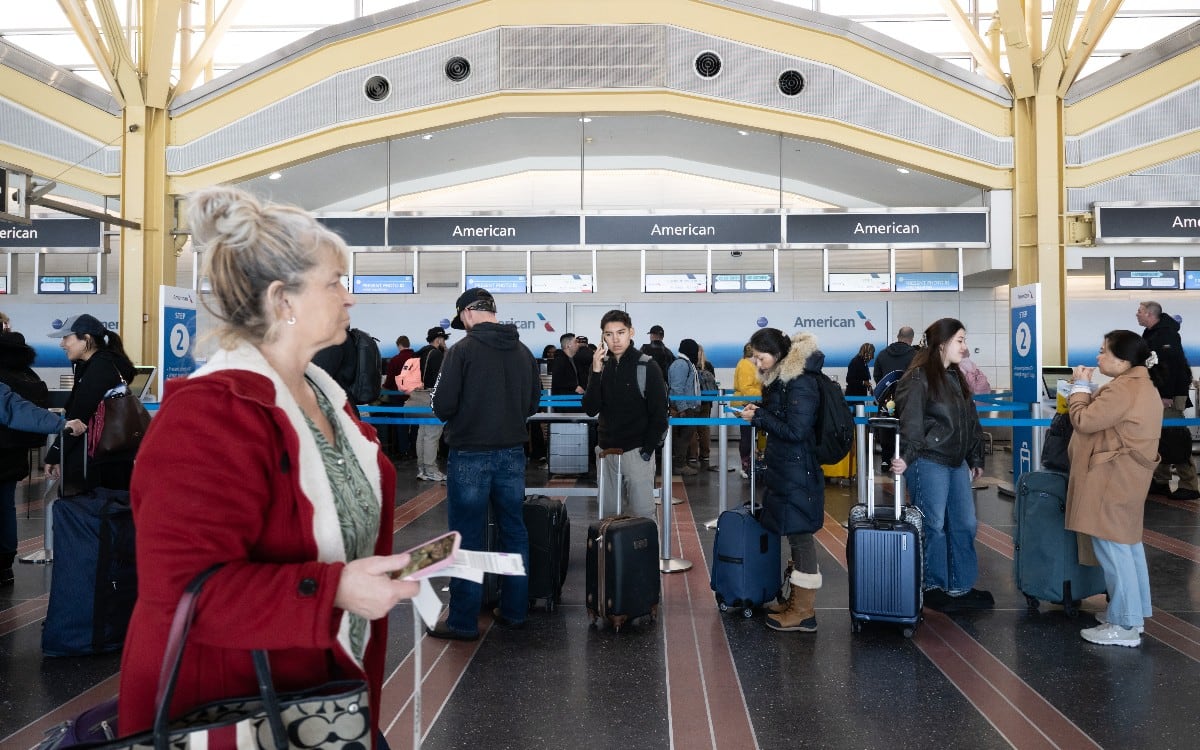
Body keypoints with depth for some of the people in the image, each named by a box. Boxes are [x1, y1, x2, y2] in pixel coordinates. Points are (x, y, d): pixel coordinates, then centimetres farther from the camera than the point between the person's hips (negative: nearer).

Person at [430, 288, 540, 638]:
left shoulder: (463, 350, -13)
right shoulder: (524, 352, 4)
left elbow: (442, 406, -14)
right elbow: (533, 402, 8)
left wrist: (458, 417, 7)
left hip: (469, 455, -5)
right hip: (512, 454, 5)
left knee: (468, 537, 3)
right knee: (514, 532, 14)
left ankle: (463, 620, 10)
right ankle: (514, 610, 23)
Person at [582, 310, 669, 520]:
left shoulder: (647, 366, -6)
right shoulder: (601, 365, 6)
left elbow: (659, 414, -6)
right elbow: (591, 409, -2)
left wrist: (648, 450, -11)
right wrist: (596, 372, -11)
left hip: (637, 452, -4)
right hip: (606, 451, 5)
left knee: (641, 514, -5)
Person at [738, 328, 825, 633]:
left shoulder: (800, 383, -18)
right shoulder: (783, 378, 11)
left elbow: (795, 430, -20)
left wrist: (759, 417, -14)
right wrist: (760, 411, 3)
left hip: (797, 471, -10)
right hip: (785, 468, 10)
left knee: (799, 534, -2)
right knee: (796, 534, 15)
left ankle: (804, 613, 7)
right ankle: (799, 602, 26)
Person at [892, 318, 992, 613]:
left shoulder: (955, 378, 17)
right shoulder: (918, 378, -10)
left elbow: (970, 422, 23)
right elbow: (910, 422, -21)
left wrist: (975, 459, 23)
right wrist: (906, 456, -33)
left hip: (957, 464, 9)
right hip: (929, 463, -9)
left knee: (965, 524, 10)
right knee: (934, 526, -1)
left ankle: (961, 587, 22)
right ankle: (933, 587, 13)